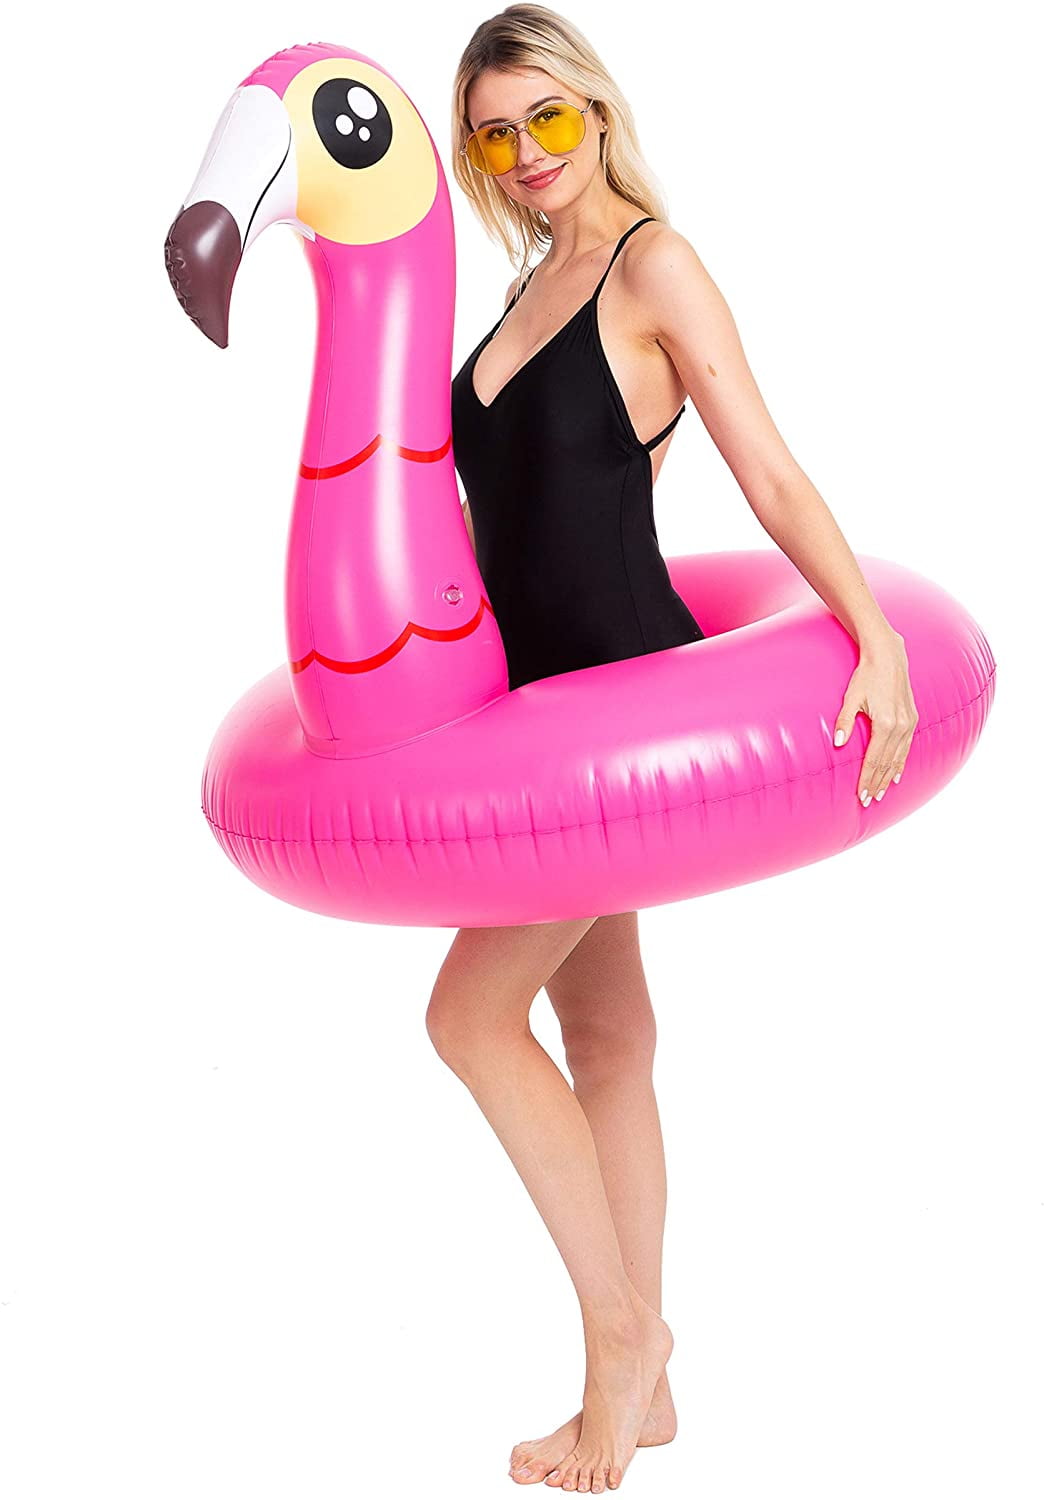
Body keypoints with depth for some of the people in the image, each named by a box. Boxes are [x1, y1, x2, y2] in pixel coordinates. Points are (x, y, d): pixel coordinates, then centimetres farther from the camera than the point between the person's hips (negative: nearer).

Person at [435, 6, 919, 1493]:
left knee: (473, 1011, -8)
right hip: (544, 700, 9)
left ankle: (622, 1329, 8)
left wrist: (879, 641, -26)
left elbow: (770, 474, -16)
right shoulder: (533, 289, 14)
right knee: (600, 1033, 11)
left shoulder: (654, 265, -9)